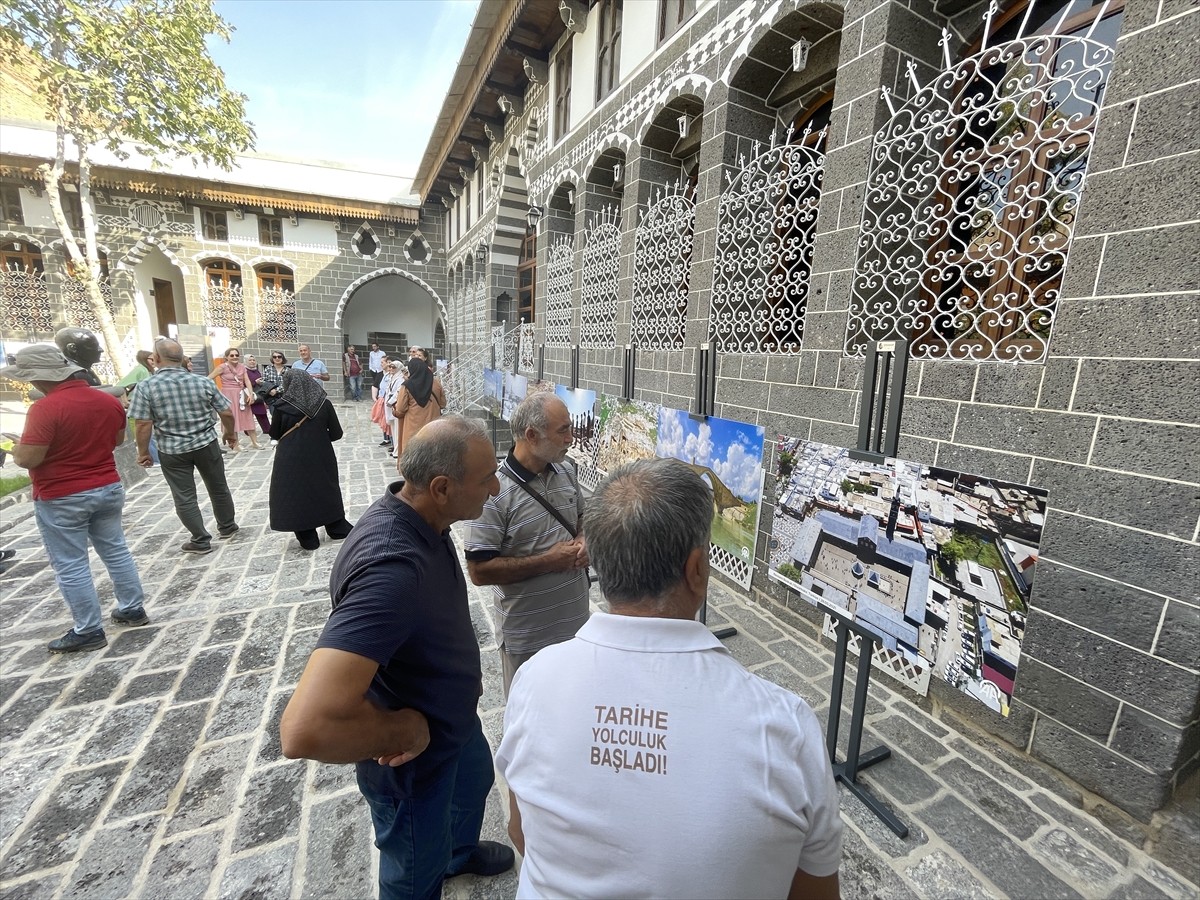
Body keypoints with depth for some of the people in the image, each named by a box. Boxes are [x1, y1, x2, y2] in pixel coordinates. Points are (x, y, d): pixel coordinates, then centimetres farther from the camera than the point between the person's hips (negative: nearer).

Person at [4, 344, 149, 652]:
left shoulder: (46, 408, -20)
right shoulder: (109, 401, 0)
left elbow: (28, 458, -20)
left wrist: (16, 450, 0)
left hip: (61, 499, -6)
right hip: (109, 488, 6)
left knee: (70, 566, 5)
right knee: (115, 550, 17)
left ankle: (89, 631, 13)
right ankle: (133, 609, 26)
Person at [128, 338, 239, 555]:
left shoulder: (146, 387, -11)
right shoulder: (203, 381, -6)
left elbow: (143, 425, -12)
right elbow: (226, 413, -3)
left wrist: (143, 452, 1)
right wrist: (230, 433, 15)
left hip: (172, 451, -2)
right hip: (206, 445, 2)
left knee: (184, 498, 9)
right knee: (218, 488, 18)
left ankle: (201, 541, 16)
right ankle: (227, 527, 34)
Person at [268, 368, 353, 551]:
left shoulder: (282, 406, -10)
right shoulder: (324, 403, -6)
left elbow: (274, 434, 3)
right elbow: (337, 433, -3)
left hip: (292, 459, -2)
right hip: (320, 456, 2)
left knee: (296, 494, 11)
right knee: (326, 489, 19)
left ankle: (308, 538, 16)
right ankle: (338, 529, 28)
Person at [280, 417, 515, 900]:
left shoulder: (420, 518, -13)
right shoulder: (391, 567, -43)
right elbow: (306, 729, -48)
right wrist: (405, 729, -30)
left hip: (454, 717, 9)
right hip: (415, 760, -8)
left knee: (475, 781, 36)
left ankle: (460, 852, 67)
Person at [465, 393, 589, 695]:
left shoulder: (565, 471, -2)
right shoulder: (496, 491, -22)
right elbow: (479, 570, -21)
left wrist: (582, 540, -7)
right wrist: (548, 561, -22)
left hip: (577, 619, 6)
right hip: (528, 636, -5)